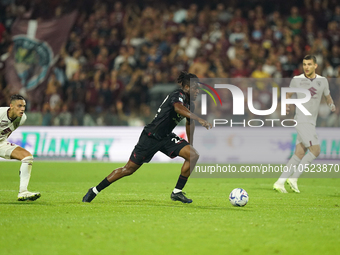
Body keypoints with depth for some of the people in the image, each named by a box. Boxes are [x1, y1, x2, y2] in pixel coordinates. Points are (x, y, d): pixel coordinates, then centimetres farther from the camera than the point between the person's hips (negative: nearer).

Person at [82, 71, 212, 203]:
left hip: (166, 138, 8)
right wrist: (199, 119, -55)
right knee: (129, 169, -2)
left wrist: (190, 144, 34)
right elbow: (178, 108, -45)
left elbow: (189, 124, 26)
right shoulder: (177, 95, -19)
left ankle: (177, 192, -5)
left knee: (193, 155, -13)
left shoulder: (190, 104, 6)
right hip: (151, 136, -8)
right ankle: (95, 190, 13)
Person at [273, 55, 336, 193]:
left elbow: (328, 96, 23)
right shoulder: (296, 80, -1)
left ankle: (280, 182, 4)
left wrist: (331, 104, 1)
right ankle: (293, 178, -6)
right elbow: (289, 94, 14)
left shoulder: (323, 81, 8)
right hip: (302, 120, -5)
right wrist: (286, 105, -6)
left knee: (299, 154, 1)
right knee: (315, 151, -15)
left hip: (311, 122, 5)